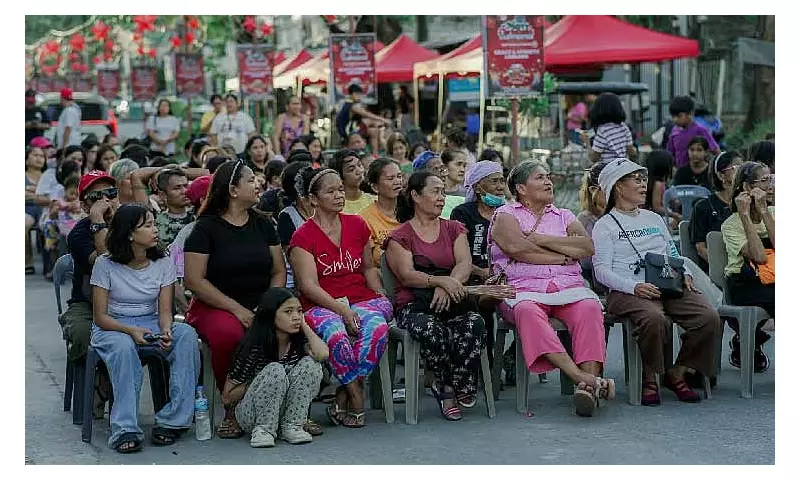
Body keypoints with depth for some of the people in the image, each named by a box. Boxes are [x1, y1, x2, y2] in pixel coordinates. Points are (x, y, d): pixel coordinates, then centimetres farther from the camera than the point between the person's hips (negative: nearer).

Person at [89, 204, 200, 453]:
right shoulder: (106, 264, -7)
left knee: (187, 334, -29)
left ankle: (172, 420, -28)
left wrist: (166, 331, -25)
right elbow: (100, 316, -8)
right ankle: (125, 430, -40)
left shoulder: (163, 263, 3)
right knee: (124, 346, -40)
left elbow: (165, 310, -1)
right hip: (112, 328, -3)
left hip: (151, 325, 3)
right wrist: (131, 330, -26)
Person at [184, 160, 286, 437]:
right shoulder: (206, 228, -2)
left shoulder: (262, 225, 14)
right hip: (215, 308, -4)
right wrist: (237, 309, -15)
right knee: (228, 335, -38)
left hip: (262, 306, 4)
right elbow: (194, 280, -8)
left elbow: (279, 271, 14)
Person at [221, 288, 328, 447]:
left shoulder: (298, 341, -3)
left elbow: (323, 354, -28)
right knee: (275, 370, -30)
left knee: (310, 364, -17)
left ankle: (291, 426, -13)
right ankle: (262, 430, -18)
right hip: (249, 414, -4)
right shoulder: (253, 348, -16)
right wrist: (261, 381, -18)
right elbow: (227, 398, -11)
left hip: (285, 410, 4)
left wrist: (304, 325, -15)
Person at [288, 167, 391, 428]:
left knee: (378, 327, -32)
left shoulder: (357, 225, 14)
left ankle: (342, 401, -20)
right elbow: (309, 285, -10)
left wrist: (380, 297, 7)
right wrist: (342, 310, -21)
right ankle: (357, 401, -20)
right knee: (336, 333, -38)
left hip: (362, 300, 4)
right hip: (321, 306, -3)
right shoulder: (303, 236, -1)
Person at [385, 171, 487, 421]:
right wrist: (441, 281, -25)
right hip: (415, 304, -3)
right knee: (432, 331, -37)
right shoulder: (400, 237, 8)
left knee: (474, 324, -32)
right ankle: (458, 389, -14)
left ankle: (447, 389, -14)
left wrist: (446, 287, -18)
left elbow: (465, 264, 3)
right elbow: (407, 275, -7)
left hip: (451, 299, 3)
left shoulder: (453, 229, 20)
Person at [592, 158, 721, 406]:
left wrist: (684, 274, 5)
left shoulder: (654, 219, 29)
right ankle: (649, 378, -14)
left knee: (709, 317, -22)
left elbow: (673, 254, 29)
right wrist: (634, 286, -19)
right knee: (653, 318, -39)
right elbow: (602, 270, -3)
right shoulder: (604, 226, 9)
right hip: (629, 291, -5)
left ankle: (677, 374, -4)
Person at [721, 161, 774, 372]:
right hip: (744, 285, -5)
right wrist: (745, 215, -18)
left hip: (771, 280, 5)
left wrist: (763, 211, -12)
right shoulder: (732, 224, -3)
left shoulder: (773, 213, 11)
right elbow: (759, 256, -20)